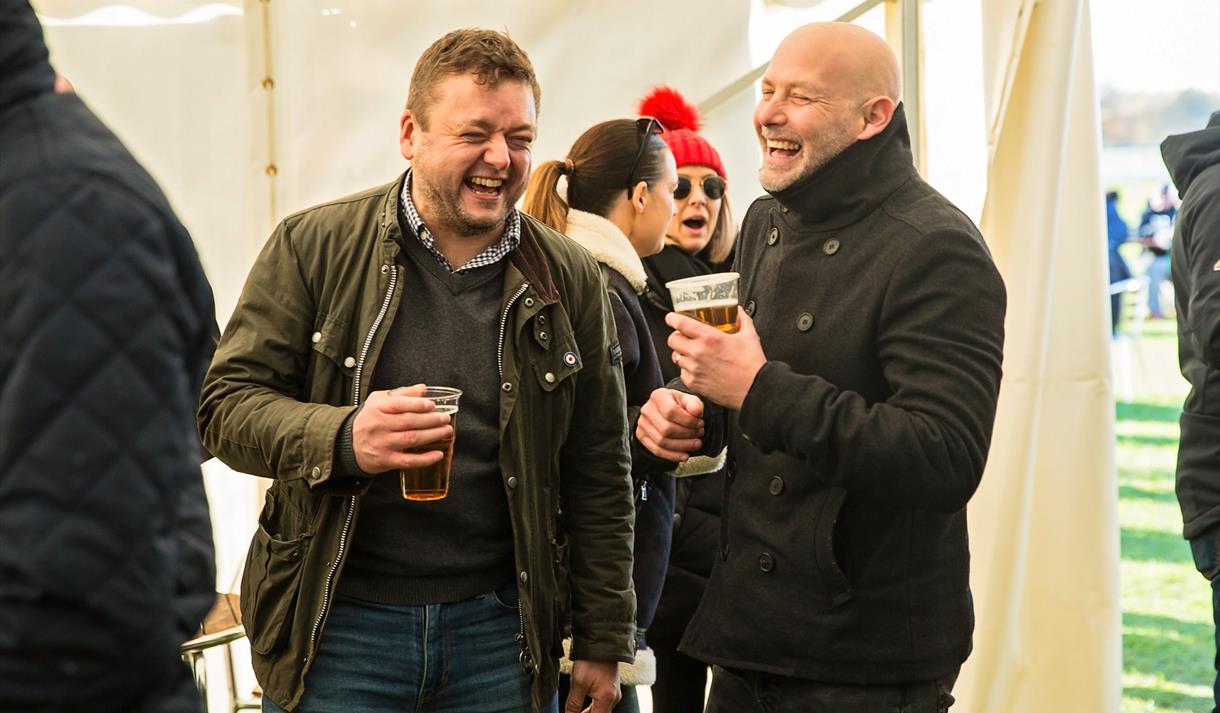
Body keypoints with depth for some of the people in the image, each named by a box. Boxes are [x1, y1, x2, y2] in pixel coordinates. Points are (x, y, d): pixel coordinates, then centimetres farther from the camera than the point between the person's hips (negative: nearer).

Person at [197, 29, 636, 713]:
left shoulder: (571, 280, 4)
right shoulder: (313, 246, -3)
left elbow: (599, 477, 7)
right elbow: (227, 402, -4)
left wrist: (603, 645, 7)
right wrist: (343, 438, -23)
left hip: (500, 629, 2)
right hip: (337, 625, -2)